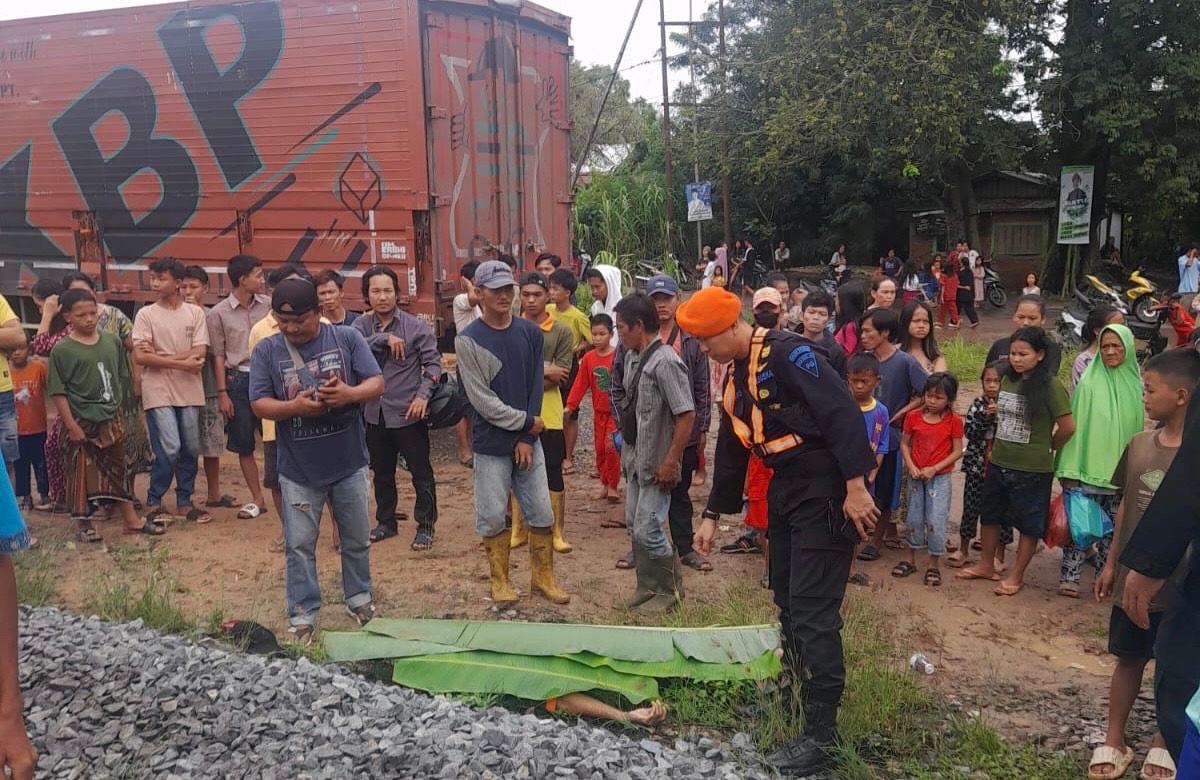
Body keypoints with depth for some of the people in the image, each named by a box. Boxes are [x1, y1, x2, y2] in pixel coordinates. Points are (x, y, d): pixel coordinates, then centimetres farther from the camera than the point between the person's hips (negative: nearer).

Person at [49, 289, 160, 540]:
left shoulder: (112, 341, 1)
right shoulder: (62, 350, -11)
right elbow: (58, 392, -11)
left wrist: (116, 408, 10)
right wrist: (71, 425, -14)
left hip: (111, 419, 4)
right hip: (82, 421, -4)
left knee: (118, 469, 13)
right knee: (81, 472, 5)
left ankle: (131, 519, 21)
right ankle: (83, 523, 19)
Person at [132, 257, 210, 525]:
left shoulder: (195, 313, 3)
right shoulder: (145, 314, -1)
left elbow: (199, 354, -5)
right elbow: (140, 356, -10)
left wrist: (159, 356, -12)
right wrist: (181, 363, -13)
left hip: (189, 391, 3)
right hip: (158, 391, -3)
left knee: (191, 448, 8)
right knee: (169, 448, -10)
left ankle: (184, 501, 22)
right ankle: (153, 503, 7)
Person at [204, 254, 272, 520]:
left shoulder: (267, 305, 2)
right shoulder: (218, 313, -2)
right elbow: (218, 356, 0)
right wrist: (222, 393, -3)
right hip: (238, 379, 0)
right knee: (243, 444, 7)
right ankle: (257, 499, 19)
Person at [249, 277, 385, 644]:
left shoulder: (348, 338, -6)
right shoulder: (267, 350, -5)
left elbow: (377, 383, -9)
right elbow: (259, 404, -7)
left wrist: (350, 393, -30)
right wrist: (294, 407, -27)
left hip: (349, 463, 1)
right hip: (298, 469, 0)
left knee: (357, 539, 16)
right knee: (299, 545, 8)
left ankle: (360, 598, 35)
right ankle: (302, 614, 21)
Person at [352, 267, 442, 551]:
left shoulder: (415, 326, -6)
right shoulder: (361, 325, 2)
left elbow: (433, 362, -5)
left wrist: (423, 394, -17)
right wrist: (384, 338, -25)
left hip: (407, 412, -3)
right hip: (374, 413, 4)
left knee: (421, 472, 3)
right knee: (381, 473, 17)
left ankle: (426, 526, 16)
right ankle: (386, 522, 33)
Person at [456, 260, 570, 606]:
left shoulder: (530, 332, 2)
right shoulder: (468, 340, -9)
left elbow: (536, 387, 1)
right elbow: (481, 399, -13)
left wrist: (527, 439, -6)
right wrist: (525, 421, -11)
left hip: (528, 441, 3)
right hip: (491, 445, -3)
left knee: (541, 513, 8)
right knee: (492, 516, 5)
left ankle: (543, 577, 23)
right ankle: (500, 580, 22)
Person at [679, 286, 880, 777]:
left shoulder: (787, 354, -17)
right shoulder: (736, 377, 12)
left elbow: (843, 413, -24)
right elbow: (732, 449, 21)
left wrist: (855, 487, -27)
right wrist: (713, 515, 24)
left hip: (827, 494, -9)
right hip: (785, 491, 9)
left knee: (813, 611, -8)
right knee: (787, 601, 16)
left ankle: (821, 733, 0)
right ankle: (796, 691, 33)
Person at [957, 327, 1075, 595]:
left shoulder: (1050, 386, -16)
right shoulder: (1008, 380, 4)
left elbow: (1068, 427, -13)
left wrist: (1047, 448, 0)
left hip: (1032, 469, -7)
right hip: (998, 462, 7)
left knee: (1028, 524, 8)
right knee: (989, 514, 18)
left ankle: (1016, 576, 22)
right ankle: (987, 565, 36)